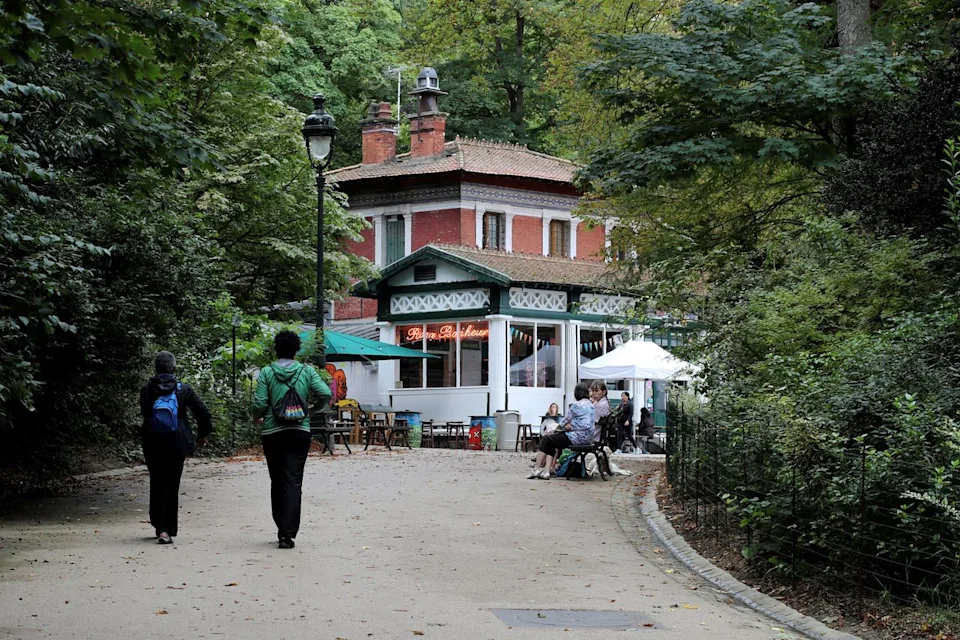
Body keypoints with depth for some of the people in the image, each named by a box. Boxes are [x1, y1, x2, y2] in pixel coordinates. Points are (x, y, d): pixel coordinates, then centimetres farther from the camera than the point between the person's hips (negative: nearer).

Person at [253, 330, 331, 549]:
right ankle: (287, 533, -12)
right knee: (293, 482, -2)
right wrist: (316, 408, 12)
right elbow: (325, 393, -9)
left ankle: (282, 528, 22)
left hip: (272, 434, 0)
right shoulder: (307, 372, 0)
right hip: (299, 432, 0)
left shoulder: (266, 373, -4)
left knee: (277, 482, 14)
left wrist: (257, 416, 13)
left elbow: (259, 404, -9)